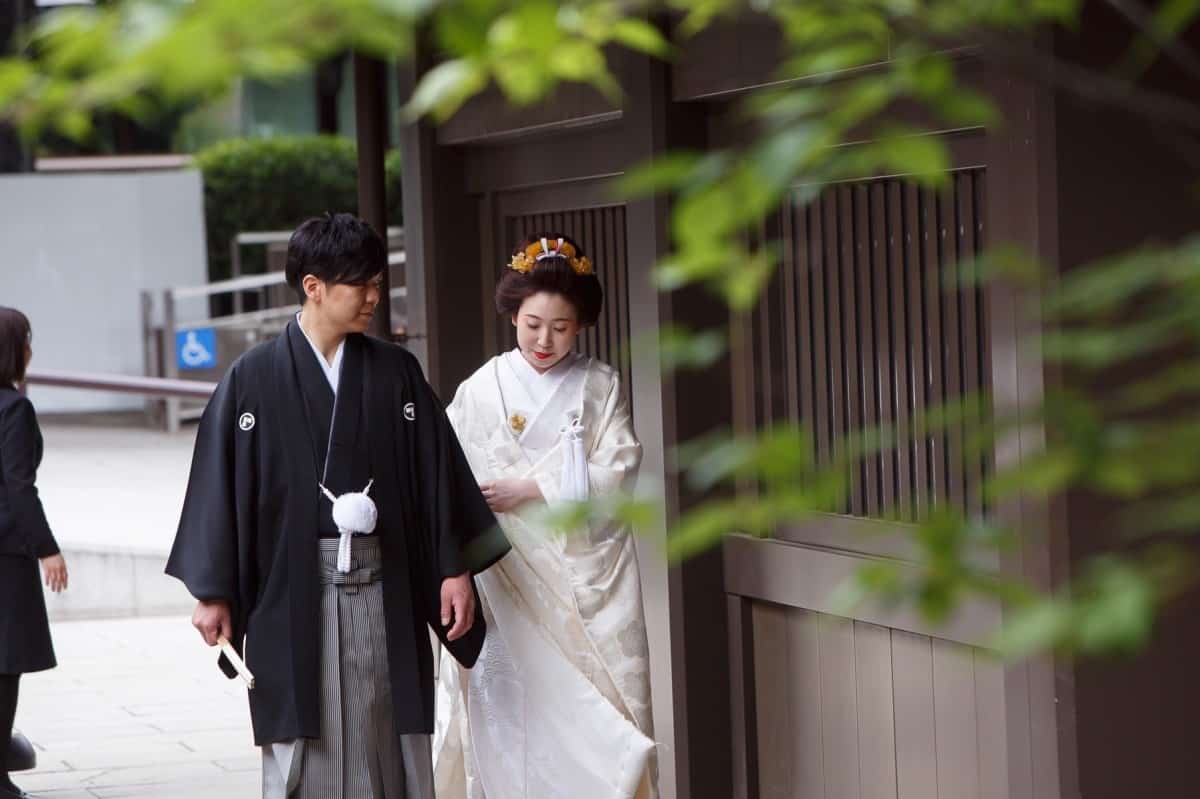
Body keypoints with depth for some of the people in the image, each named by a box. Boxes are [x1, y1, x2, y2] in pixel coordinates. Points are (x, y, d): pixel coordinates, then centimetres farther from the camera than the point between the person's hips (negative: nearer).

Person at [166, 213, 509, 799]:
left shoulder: (396, 373, 6)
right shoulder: (253, 379, -1)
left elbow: (438, 472, 7)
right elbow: (220, 484, 1)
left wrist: (456, 568, 1)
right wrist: (213, 593, -1)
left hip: (383, 590, 2)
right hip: (293, 588, -2)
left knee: (387, 745, 3)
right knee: (303, 747, 1)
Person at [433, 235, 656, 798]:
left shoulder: (600, 386, 4)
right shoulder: (482, 389, 2)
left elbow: (619, 470, -5)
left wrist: (530, 487, -12)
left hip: (589, 571, 1)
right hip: (514, 575, -1)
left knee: (604, 705, -4)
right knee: (516, 703, -4)